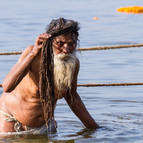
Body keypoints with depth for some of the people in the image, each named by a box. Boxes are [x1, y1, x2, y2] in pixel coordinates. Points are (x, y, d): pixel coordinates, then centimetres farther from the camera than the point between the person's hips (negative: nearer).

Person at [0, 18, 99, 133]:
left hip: (44, 123, 4)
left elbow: (71, 96, 6)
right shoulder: (37, 56, -28)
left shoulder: (74, 63, -13)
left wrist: (93, 127, 8)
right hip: (11, 118, -4)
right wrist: (33, 54, -46)